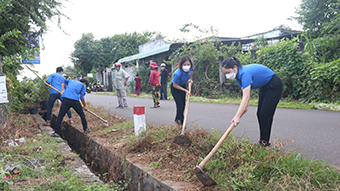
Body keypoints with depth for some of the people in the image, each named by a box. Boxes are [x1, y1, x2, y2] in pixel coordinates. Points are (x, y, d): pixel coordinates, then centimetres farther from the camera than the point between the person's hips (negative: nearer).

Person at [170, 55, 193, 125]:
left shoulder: (190, 68, -22)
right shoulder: (177, 74, -39)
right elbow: (175, 85, -24)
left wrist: (190, 80, -10)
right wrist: (186, 91, -23)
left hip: (183, 86, 6)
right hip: (175, 88, -6)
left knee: (183, 105, 12)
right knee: (180, 105, -12)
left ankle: (179, 120, 30)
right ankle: (178, 120, 9)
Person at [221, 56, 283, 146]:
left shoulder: (245, 74, -34)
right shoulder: (238, 75, -6)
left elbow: (246, 97, -42)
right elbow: (245, 94, -3)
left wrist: (237, 116, -48)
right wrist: (245, 106, -20)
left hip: (274, 87, -9)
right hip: (264, 87, 9)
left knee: (265, 115, -10)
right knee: (260, 114, 9)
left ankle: (265, 143, 0)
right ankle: (262, 141, 17)